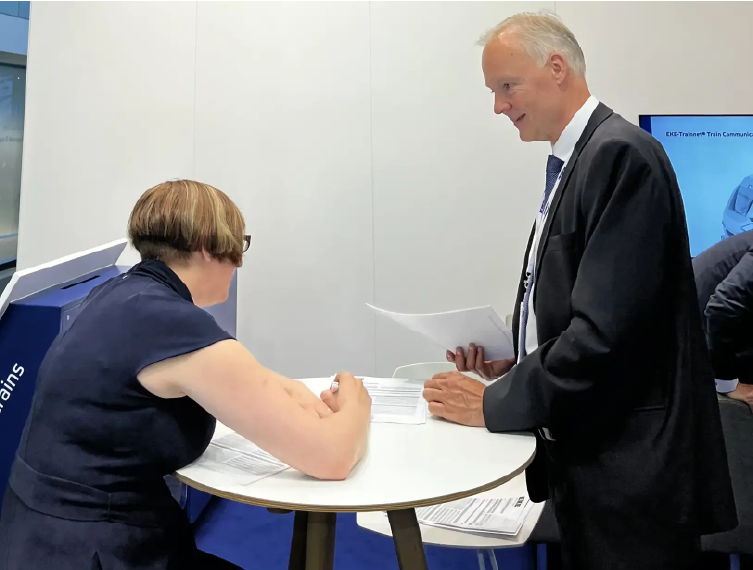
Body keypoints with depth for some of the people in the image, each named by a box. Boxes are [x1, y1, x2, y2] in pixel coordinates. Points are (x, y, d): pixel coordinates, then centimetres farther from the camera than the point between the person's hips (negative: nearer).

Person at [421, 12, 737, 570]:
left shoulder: (622, 154, -17)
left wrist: (495, 403, -17)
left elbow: (607, 328, -24)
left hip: (630, 468, -8)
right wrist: (513, 366, 1)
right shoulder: (573, 162, 11)